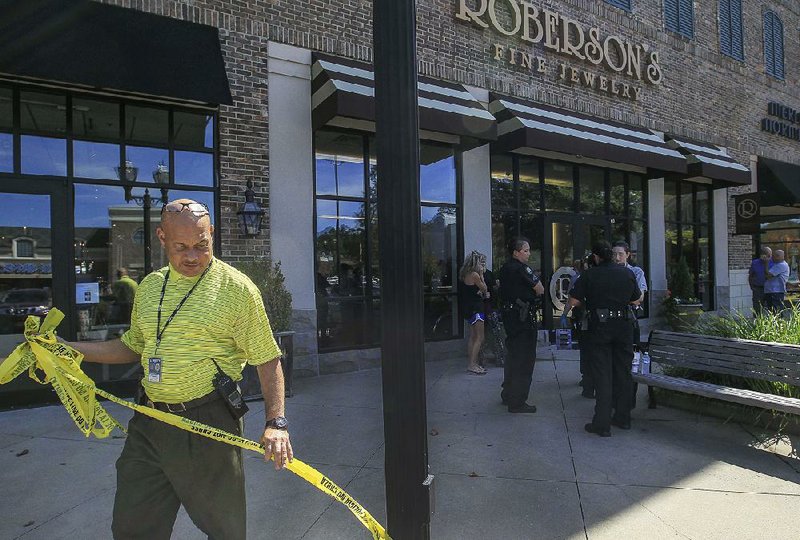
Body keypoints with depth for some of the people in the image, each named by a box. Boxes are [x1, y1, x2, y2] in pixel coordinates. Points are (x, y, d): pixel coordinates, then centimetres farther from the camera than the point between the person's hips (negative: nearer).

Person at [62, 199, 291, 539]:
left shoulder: (236, 287, -11)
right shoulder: (149, 287, 8)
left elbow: (267, 359, -10)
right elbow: (134, 346, 21)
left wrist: (275, 423, -19)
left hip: (207, 424, -5)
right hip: (147, 424, 6)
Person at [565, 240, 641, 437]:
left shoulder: (589, 275, -7)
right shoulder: (627, 273, 4)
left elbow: (574, 300, -10)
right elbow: (637, 299, 13)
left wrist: (568, 307, 11)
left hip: (599, 327, -4)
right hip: (623, 327, 4)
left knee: (602, 375, 0)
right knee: (623, 372, 15)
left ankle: (602, 424, 3)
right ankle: (623, 418, 26)